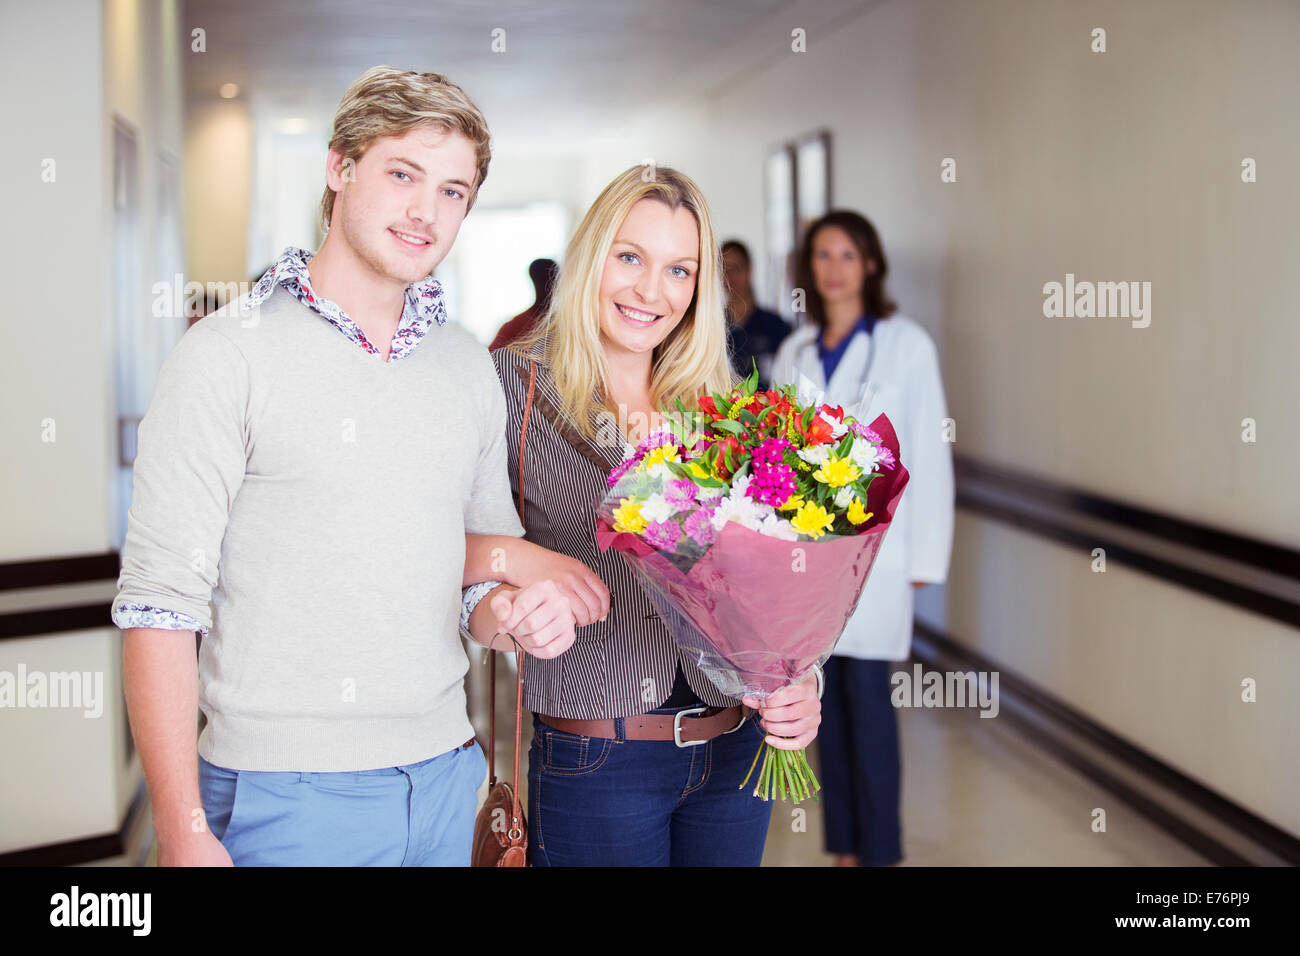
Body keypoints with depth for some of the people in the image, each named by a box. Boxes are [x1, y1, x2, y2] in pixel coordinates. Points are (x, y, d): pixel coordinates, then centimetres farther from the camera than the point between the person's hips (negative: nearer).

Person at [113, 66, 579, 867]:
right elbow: (160, 603, -13)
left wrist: (519, 610, -5)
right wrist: (185, 835, -17)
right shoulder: (228, 355, -9)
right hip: (285, 794, -5)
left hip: (445, 780, 5)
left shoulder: (470, 368, 8)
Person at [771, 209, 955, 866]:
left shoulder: (905, 344, -3)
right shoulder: (795, 351, 10)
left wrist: (924, 554, -6)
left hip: (872, 545, -4)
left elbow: (928, 452, -4)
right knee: (827, 695, 8)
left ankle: (878, 849, 7)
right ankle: (843, 845, 17)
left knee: (866, 692, -4)